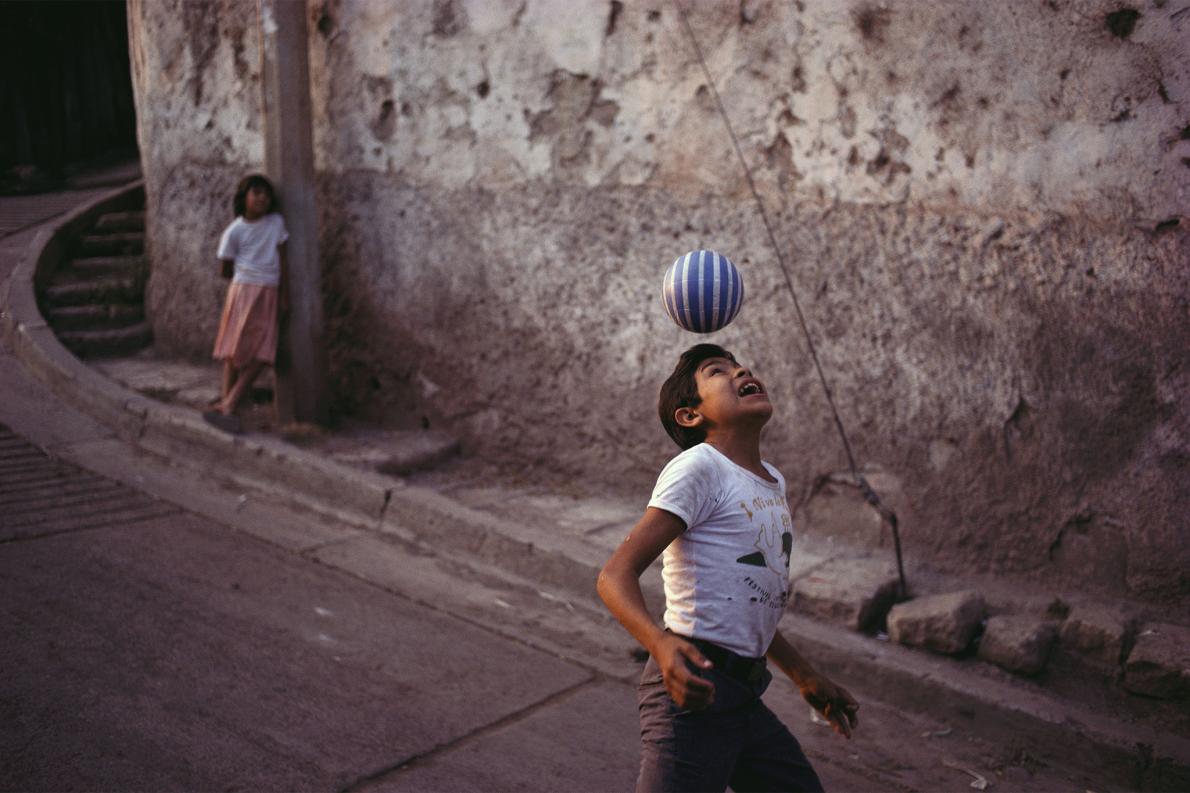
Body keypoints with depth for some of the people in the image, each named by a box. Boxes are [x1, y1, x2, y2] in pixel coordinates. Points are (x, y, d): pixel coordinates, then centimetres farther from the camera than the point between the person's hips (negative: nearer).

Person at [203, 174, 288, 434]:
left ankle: (228, 406, -2)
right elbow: (226, 267, 3)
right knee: (236, 349, -1)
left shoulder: (276, 222, 1)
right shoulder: (234, 231, -5)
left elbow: (282, 259, 3)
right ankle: (225, 401, 2)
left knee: (261, 354, -4)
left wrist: (283, 294, 1)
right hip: (243, 290, -3)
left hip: (269, 294, 3)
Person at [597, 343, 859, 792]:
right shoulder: (697, 468, -12)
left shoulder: (773, 482, 16)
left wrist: (805, 678, 29)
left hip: (742, 698, 9)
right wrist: (661, 644, -37)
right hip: (692, 688, -9)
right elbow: (616, 576, -19)